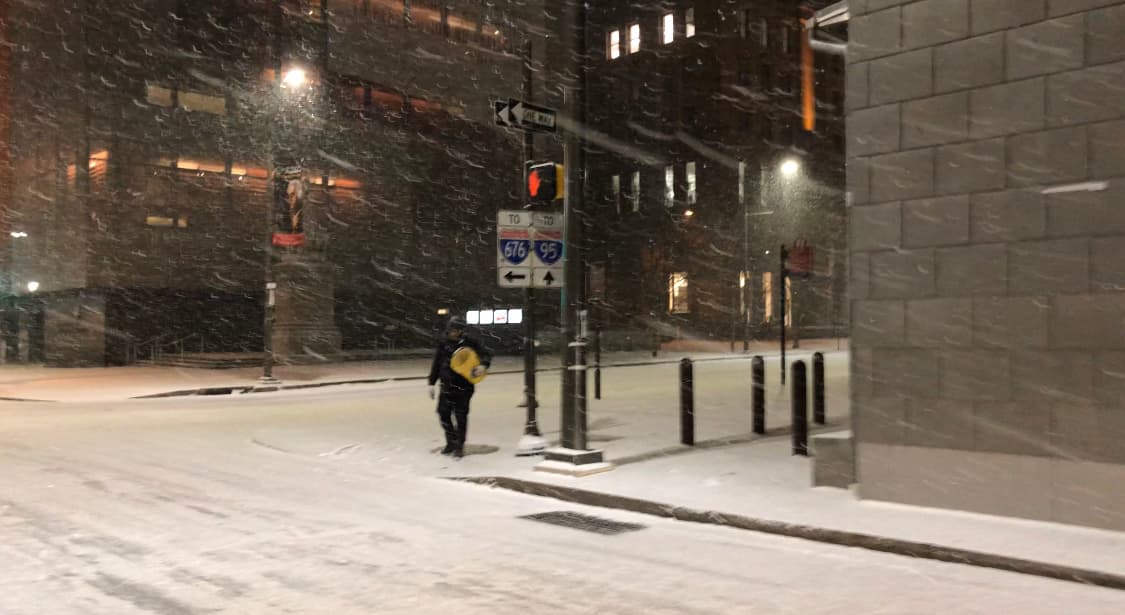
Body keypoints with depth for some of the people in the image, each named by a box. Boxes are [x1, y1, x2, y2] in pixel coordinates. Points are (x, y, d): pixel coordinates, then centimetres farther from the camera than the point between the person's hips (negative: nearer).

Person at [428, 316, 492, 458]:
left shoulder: (469, 343, -5)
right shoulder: (443, 344, 6)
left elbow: (486, 353, -4)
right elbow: (436, 364, 11)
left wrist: (483, 365, -24)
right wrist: (432, 383, 9)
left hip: (463, 386, -4)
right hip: (447, 385, 4)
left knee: (460, 415, -1)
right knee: (443, 413, 6)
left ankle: (459, 446, 14)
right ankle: (451, 442, 25)